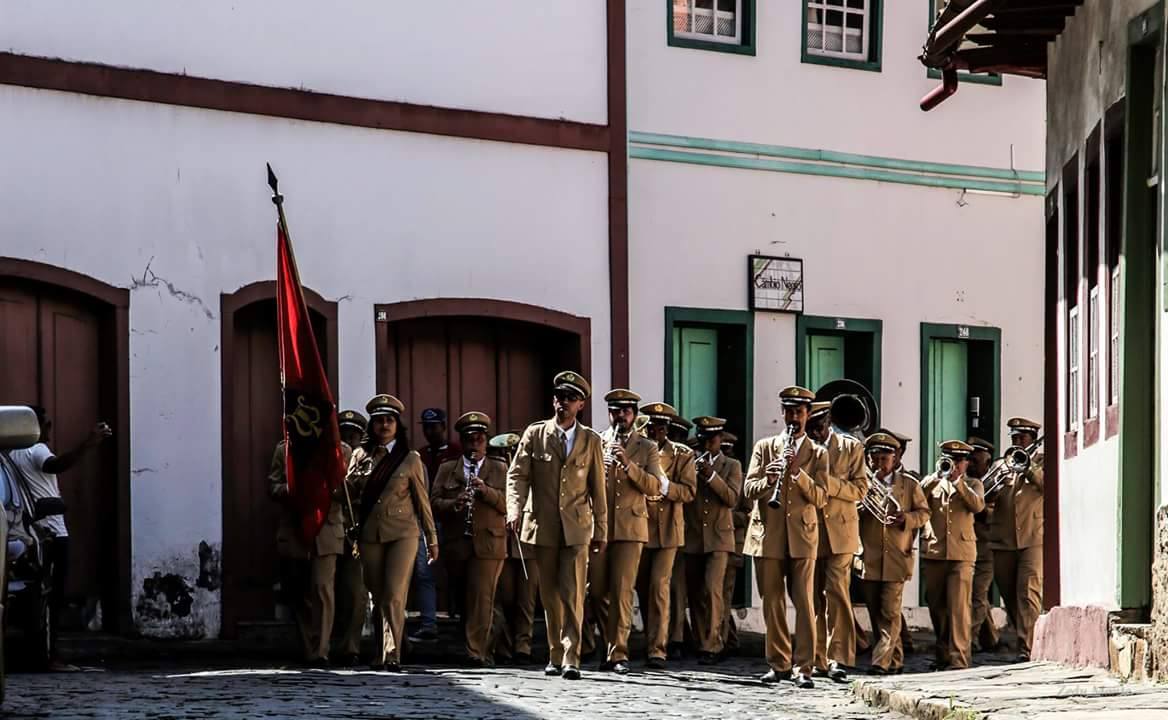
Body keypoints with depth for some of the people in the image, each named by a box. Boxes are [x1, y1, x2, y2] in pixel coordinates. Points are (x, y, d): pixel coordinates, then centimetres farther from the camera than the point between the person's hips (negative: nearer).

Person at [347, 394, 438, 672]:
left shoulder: (410, 459, 4)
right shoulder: (361, 455, 10)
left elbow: (422, 501, 8)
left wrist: (432, 540, 9)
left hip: (402, 534, -3)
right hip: (370, 535, 3)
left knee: (394, 596, -15)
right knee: (379, 597, 6)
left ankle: (391, 655, -16)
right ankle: (382, 653, 16)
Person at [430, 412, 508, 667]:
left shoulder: (500, 470, 10)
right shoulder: (446, 470, 13)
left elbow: (508, 503, -1)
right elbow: (434, 502, 4)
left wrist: (486, 490, -16)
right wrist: (454, 503, -15)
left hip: (488, 544, -2)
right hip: (456, 545, 2)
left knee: (482, 598, -12)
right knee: (462, 599, 10)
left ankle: (477, 651, -13)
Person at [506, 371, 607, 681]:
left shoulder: (591, 441, 5)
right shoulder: (535, 434, 4)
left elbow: (597, 489, 8)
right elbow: (517, 475, 1)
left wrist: (601, 532, 8)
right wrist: (515, 510, -16)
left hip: (576, 527, -1)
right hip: (543, 526, 1)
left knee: (572, 594, -11)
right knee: (550, 595, 8)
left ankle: (571, 659, -13)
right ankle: (555, 656, 19)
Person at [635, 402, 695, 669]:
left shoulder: (682, 455, 4)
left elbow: (689, 491, -5)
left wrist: (664, 485, -20)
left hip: (666, 530, -3)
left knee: (659, 586, -12)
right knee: (643, 587, 10)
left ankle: (657, 649, -14)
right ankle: (651, 641, 25)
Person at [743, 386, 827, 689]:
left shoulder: (817, 454, 9)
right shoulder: (764, 447, 12)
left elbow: (820, 498, -1)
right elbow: (749, 489, 4)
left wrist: (797, 471, -15)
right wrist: (767, 479, -17)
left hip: (802, 536, -1)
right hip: (767, 535, 1)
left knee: (804, 603, -7)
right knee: (772, 603, 4)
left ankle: (803, 667, -5)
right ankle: (778, 664, 12)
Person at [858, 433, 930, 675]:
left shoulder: (909, 484, 5)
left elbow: (924, 513, 6)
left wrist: (905, 518, -13)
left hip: (896, 557, -3)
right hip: (868, 558, 3)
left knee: (890, 612, -10)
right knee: (876, 613, 7)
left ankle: (882, 661, -13)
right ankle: (895, 659, 19)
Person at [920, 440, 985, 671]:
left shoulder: (972, 484, 13)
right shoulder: (932, 481, 17)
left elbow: (978, 505, -7)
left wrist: (958, 481, -10)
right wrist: (938, 476, -9)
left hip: (961, 552, -3)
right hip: (933, 552, 3)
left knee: (958, 606, -11)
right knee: (936, 606, 7)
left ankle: (958, 657, -13)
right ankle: (943, 654, 19)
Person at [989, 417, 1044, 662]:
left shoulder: (1042, 462, 10)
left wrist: (1030, 467, -16)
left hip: (1033, 539, -4)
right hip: (1003, 540, 4)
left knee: (1029, 592, -15)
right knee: (1010, 596, 8)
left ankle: (1026, 648, -20)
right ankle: (1025, 638, 22)